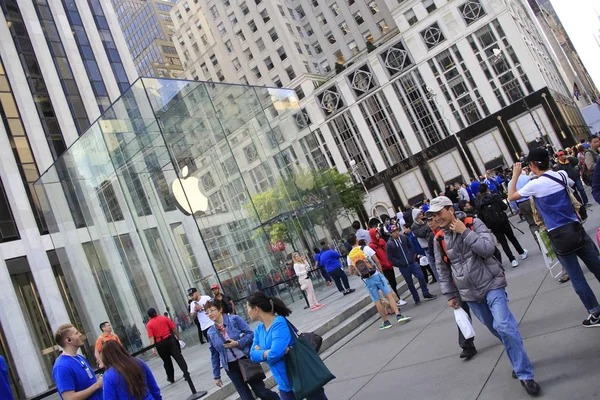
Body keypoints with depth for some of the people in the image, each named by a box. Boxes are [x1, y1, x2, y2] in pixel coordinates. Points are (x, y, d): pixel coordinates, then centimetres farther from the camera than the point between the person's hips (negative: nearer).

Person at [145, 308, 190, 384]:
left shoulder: (149, 325, -2)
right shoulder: (164, 318, 2)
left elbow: (151, 337, -11)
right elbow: (173, 328, 3)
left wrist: (153, 348, -13)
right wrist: (178, 336, 13)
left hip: (160, 344, 0)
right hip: (170, 339, 0)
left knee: (166, 361, 16)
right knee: (178, 357, 0)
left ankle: (171, 378, 26)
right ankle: (186, 373, -9)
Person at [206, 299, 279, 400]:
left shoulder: (235, 319, -8)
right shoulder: (211, 332, 2)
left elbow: (251, 334, -10)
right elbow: (214, 355, 10)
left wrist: (237, 343, -23)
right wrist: (216, 376, 11)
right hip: (231, 368, 3)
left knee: (262, 392, 2)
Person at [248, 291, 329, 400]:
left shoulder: (279, 323, -21)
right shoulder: (258, 329, 5)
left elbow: (275, 353, -31)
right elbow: (253, 355, -3)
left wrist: (262, 353, -13)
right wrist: (268, 352, -19)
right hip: (285, 384, 8)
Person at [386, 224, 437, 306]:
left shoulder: (404, 237, -2)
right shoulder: (389, 244, -14)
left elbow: (410, 246, 12)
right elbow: (390, 257, -11)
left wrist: (413, 255, 2)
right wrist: (400, 263, -13)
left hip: (412, 263, 3)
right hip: (403, 267, -3)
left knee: (421, 277, 0)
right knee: (410, 284, 8)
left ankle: (426, 294, 18)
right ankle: (416, 299, 22)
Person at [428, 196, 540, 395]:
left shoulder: (473, 223, -8)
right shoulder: (440, 239, 0)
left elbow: (488, 249, -21)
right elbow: (442, 269, 9)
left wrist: (465, 232, -21)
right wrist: (450, 295, 10)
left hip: (491, 285, -4)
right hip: (470, 294, 4)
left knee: (504, 327, -15)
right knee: (497, 329, 13)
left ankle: (525, 374, -2)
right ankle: (519, 362, 34)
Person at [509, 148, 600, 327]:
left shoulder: (535, 184, -14)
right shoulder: (561, 174, 2)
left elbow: (511, 196, -2)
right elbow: (572, 183, 27)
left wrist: (515, 175, 3)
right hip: (576, 228, 6)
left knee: (576, 277, 4)